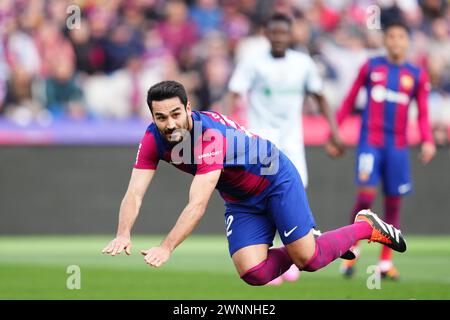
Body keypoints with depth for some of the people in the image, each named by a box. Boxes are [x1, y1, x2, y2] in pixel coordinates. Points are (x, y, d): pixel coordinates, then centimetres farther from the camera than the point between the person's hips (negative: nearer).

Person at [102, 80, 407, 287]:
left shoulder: (211, 134, -38)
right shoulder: (153, 139, -18)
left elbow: (198, 205, -43)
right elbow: (134, 193, -23)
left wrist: (166, 248, -51)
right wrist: (124, 235, -42)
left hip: (276, 179, -6)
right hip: (241, 201, 6)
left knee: (308, 259, -8)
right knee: (253, 274, -9)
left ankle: (368, 226, 19)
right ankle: (309, 243, 20)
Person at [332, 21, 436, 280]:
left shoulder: (417, 75, 7)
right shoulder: (371, 67, 6)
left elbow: (423, 114, 6)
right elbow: (349, 102, 10)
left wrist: (428, 141, -10)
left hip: (398, 147, 2)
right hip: (370, 142, -2)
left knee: (393, 203, 3)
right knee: (366, 195, -16)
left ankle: (386, 262, 11)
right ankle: (352, 249, 1)